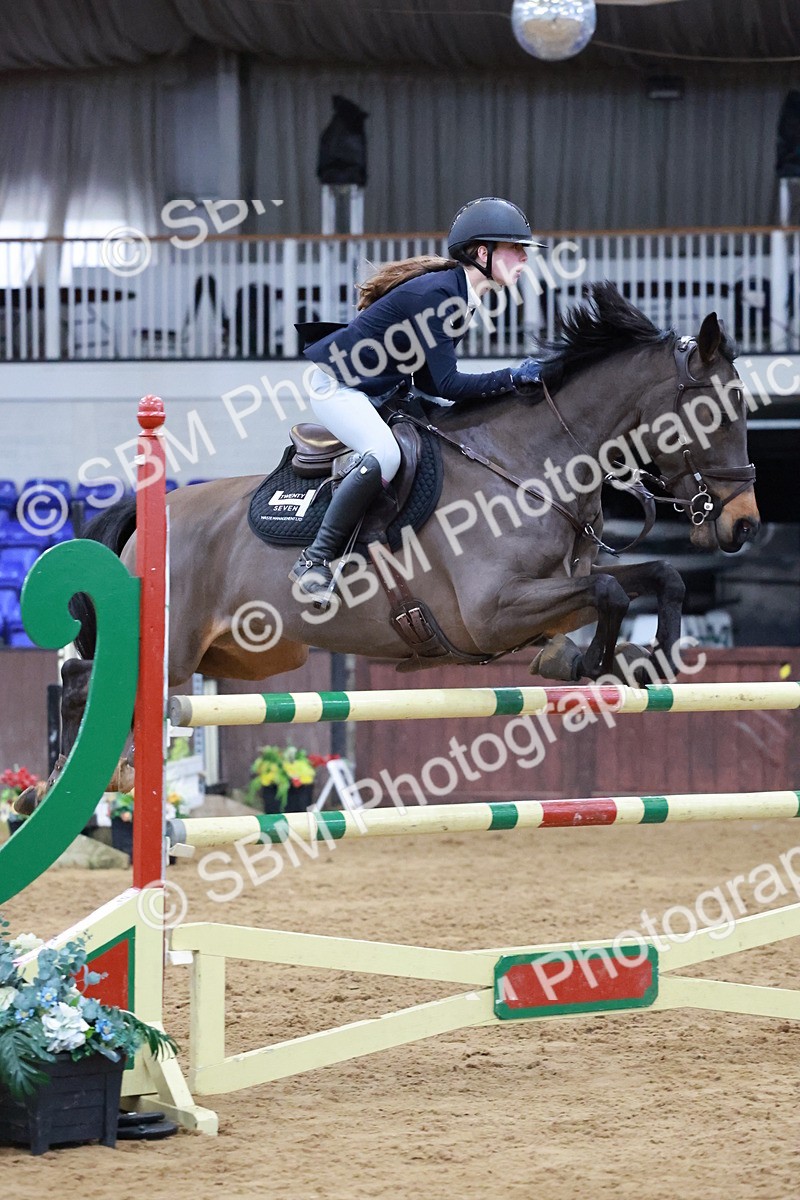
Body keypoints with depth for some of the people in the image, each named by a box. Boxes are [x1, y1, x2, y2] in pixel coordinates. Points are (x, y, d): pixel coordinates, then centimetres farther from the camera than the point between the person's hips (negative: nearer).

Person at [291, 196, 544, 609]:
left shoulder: (461, 295, 5)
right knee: (385, 455, -35)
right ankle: (315, 560, -24)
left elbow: (430, 382, 6)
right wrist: (513, 378, -26)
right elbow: (446, 384, -27)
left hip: (382, 392, 11)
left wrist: (506, 383, -3)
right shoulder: (436, 293, -25)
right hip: (339, 386, -11)